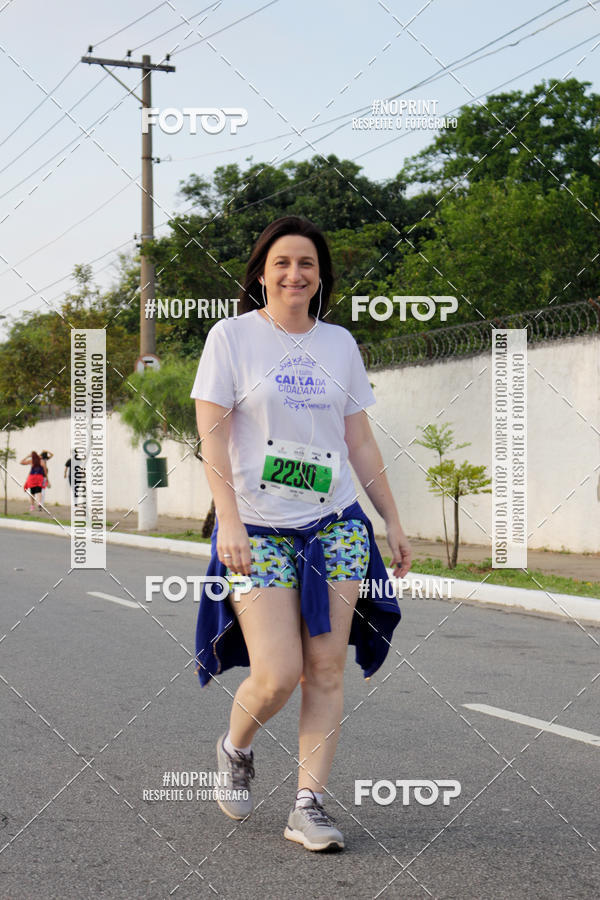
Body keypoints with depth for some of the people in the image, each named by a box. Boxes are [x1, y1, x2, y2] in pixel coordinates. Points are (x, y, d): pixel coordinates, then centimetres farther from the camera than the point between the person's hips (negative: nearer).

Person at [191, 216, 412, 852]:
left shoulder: (339, 343, 10)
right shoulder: (232, 335, -1)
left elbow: (360, 441, 15)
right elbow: (211, 436, -6)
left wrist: (393, 522, 12)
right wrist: (229, 522, -17)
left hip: (335, 525, 4)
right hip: (258, 530, -4)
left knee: (326, 668, -2)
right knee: (278, 674, -10)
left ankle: (308, 806, 6)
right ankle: (235, 747, 22)